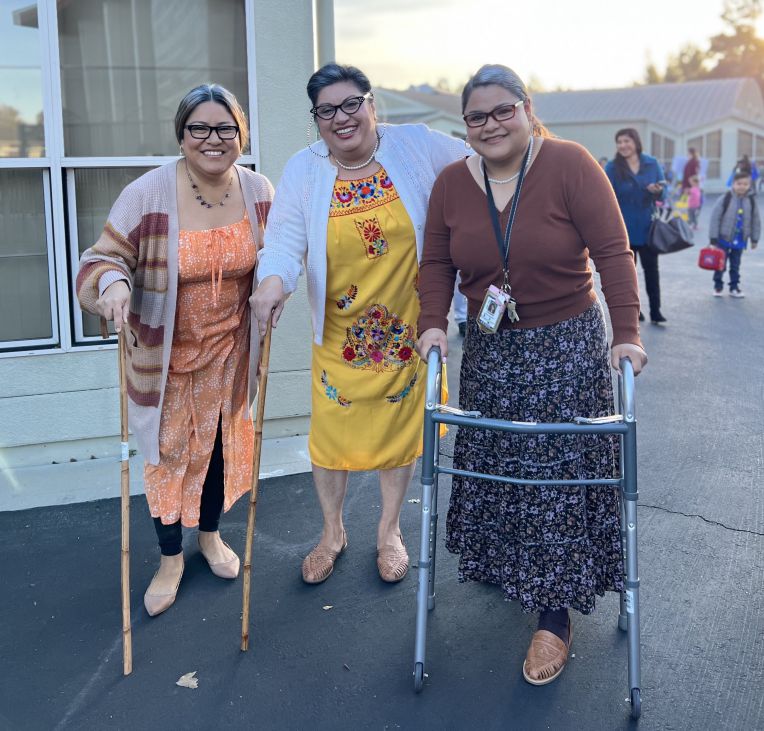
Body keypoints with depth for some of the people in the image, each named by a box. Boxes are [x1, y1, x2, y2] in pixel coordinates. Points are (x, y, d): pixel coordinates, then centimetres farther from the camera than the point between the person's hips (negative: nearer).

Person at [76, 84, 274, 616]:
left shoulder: (259, 191, -7)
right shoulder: (148, 194, -20)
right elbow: (104, 258, -14)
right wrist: (114, 283, -35)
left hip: (228, 348, 3)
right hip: (163, 352, -3)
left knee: (221, 442, 18)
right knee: (168, 451, 9)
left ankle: (210, 534, 44)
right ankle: (171, 558, 31)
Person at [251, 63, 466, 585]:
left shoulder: (417, 146, -7)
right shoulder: (303, 171, -6)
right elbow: (284, 242, -15)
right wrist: (273, 282, -37)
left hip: (407, 327, 0)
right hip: (340, 331, 0)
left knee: (400, 427, 12)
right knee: (332, 431, 7)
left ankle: (390, 532, 36)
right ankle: (333, 532, 35)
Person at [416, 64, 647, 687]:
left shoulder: (570, 165, -11)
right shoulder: (452, 184, 2)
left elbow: (612, 250, -12)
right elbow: (437, 263, 8)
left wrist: (627, 332, -16)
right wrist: (434, 323, -7)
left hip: (568, 347, -4)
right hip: (489, 353, 4)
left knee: (559, 476, -1)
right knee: (493, 467, 11)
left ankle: (555, 616, 12)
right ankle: (505, 566, 37)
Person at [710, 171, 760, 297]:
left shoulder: (751, 201, -2)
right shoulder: (725, 199, -14)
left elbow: (756, 221, 8)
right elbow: (715, 218, -12)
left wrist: (754, 239, 10)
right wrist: (713, 238, -12)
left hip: (740, 240, 3)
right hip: (724, 238, -3)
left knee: (735, 265, 12)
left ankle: (734, 287, 23)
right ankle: (718, 286, 19)